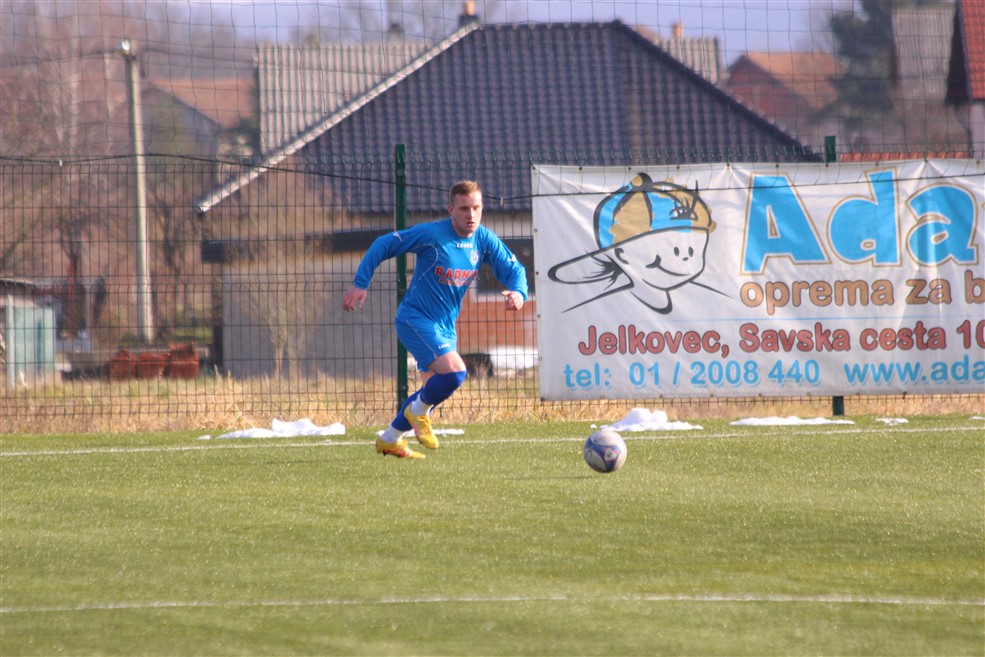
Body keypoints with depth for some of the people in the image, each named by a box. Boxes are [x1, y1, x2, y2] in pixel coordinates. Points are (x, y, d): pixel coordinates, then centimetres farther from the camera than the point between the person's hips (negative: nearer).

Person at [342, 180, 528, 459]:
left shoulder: (485, 240, -1)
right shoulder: (431, 234, -18)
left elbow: (513, 269, 2)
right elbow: (383, 245, -10)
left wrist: (518, 292, -21)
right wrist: (360, 284, -13)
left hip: (445, 326, 7)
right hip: (416, 319, -7)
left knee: (435, 389, 13)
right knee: (455, 372, -25)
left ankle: (389, 440, 31)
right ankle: (418, 412, 3)